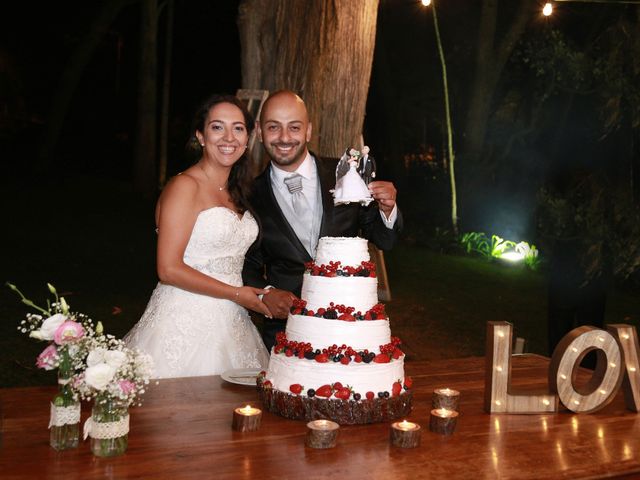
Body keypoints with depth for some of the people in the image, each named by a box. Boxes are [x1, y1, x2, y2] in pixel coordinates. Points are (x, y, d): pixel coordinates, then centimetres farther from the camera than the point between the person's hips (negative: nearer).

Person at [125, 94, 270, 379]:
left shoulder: (236, 192, 13)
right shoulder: (185, 186, -10)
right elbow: (169, 269, -16)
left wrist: (263, 294, 2)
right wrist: (236, 294, -12)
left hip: (230, 323, 7)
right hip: (185, 322, -7)